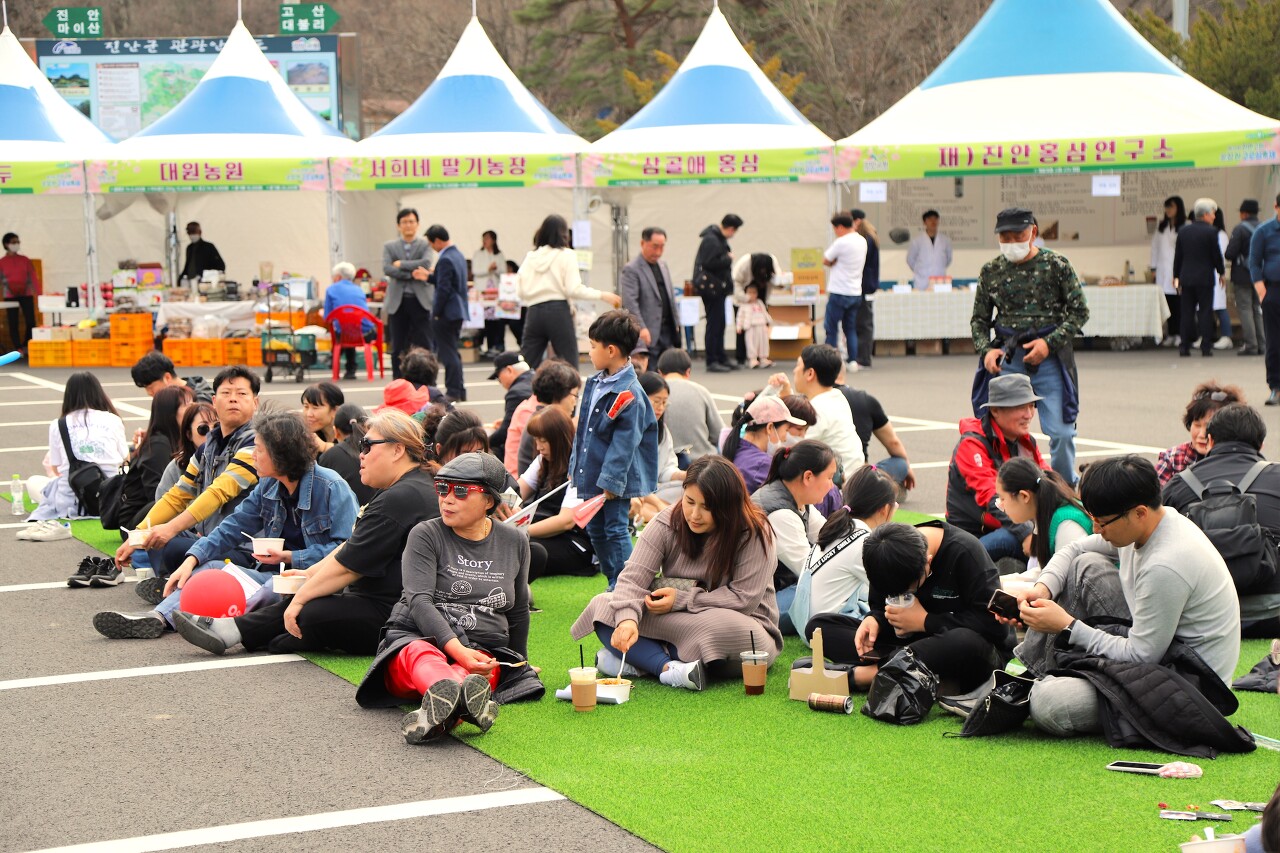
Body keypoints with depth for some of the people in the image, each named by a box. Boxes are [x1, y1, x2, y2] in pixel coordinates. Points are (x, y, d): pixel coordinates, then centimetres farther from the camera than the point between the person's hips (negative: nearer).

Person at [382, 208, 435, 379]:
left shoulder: (425, 245, 6)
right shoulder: (389, 246, 9)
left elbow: (426, 263, -13)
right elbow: (386, 269, -7)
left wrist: (401, 264, -10)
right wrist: (412, 274, -13)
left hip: (420, 301, -1)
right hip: (397, 302, 1)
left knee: (425, 346, -3)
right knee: (398, 349, 4)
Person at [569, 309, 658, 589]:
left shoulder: (629, 394, -20)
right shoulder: (595, 383, 8)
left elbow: (624, 442, -20)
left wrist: (611, 480, -20)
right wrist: (575, 467, 16)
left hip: (615, 479, -9)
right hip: (591, 473, 9)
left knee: (615, 530, -3)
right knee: (595, 530, 15)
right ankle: (614, 583, 27)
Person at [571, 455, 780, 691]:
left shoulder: (754, 534, -17)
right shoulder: (668, 521, -8)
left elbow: (745, 598, -20)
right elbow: (633, 576, -16)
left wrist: (681, 600, -22)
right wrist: (627, 619, -37)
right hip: (678, 623, 4)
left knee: (729, 629, -41)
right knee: (602, 606, -14)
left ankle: (635, 661, -28)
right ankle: (668, 667, -33)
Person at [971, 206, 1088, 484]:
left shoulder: (1056, 265, -1)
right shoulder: (991, 271, 6)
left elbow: (1080, 312, 0)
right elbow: (979, 319, 14)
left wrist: (1050, 342, -12)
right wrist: (986, 349, -5)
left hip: (1050, 358, -2)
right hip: (1007, 360, 2)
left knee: (1061, 432, -3)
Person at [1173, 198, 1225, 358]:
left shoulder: (1183, 231, 5)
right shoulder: (1210, 232, -10)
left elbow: (1178, 255, 8)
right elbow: (1216, 255, -7)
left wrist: (1176, 276, 15)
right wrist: (1221, 271, 10)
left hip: (1186, 278, 4)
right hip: (1205, 278, -4)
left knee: (1187, 312, 7)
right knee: (1206, 312, 1)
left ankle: (1185, 347, 4)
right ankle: (1206, 347, -1)